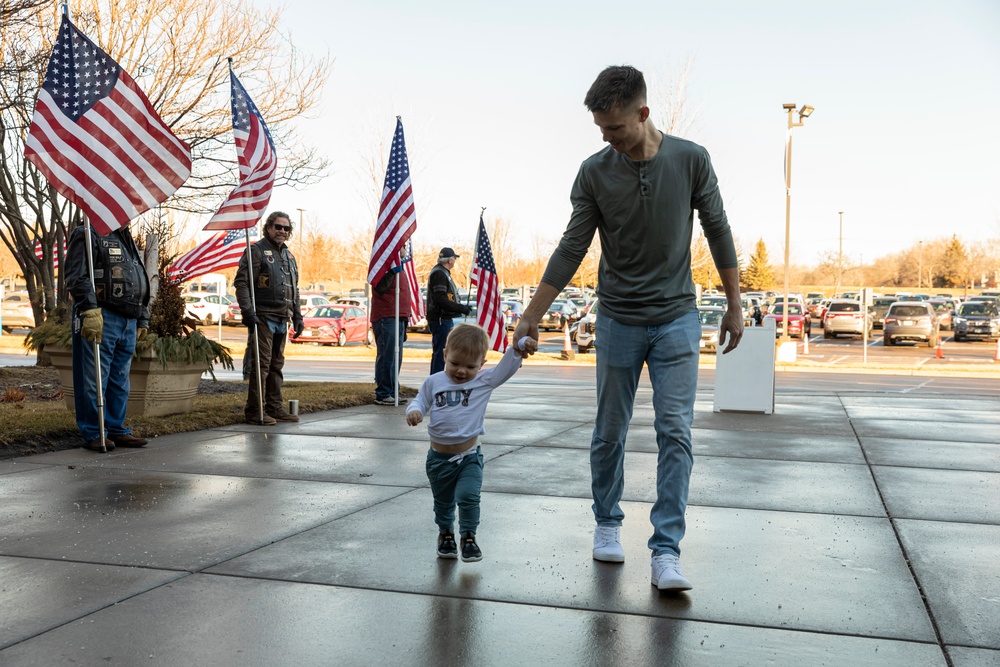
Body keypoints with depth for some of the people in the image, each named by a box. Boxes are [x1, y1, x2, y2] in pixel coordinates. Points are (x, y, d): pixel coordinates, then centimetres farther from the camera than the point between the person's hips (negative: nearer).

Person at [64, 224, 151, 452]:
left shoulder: (128, 241, 23)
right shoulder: (88, 235, -4)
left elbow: (141, 282, 27)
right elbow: (77, 277, -15)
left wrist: (143, 319, 23)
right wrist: (90, 311, -23)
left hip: (129, 322, 8)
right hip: (101, 319, -8)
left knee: (120, 380, 11)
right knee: (95, 379, -3)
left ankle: (116, 429, 19)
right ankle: (93, 433, 4)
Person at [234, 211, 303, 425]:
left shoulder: (289, 256, 19)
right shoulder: (257, 251, -5)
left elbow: (294, 289, 25)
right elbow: (241, 282, -12)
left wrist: (297, 316, 18)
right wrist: (247, 311, -20)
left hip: (282, 320, 8)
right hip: (263, 317, -8)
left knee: (277, 365, 12)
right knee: (261, 364, -7)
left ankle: (274, 407, 19)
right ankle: (254, 411, -2)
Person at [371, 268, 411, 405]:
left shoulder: (400, 269, 19)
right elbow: (380, 287, -23)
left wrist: (404, 321, 23)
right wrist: (392, 271, -29)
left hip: (398, 318, 9)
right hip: (386, 318, -9)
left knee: (396, 359, 11)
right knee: (386, 357, -8)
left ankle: (392, 393, 16)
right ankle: (383, 395, -4)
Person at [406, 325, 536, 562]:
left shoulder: (484, 381, -7)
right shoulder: (434, 382, -2)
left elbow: (507, 366, -13)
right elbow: (420, 401, 7)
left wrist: (521, 344, -28)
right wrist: (414, 411, -16)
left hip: (469, 457, -2)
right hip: (439, 458, 2)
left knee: (468, 497, -14)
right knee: (443, 501, 18)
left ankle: (469, 536, 8)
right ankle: (445, 533, 41)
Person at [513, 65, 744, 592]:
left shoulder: (691, 160, -5)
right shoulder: (594, 172, -4)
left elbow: (718, 232, 5)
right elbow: (571, 250, -1)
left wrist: (734, 306, 7)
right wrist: (531, 316, -2)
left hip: (676, 318, 0)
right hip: (618, 320, 1)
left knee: (675, 432, -7)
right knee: (610, 432, 8)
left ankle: (666, 550, -3)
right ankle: (607, 524, 28)